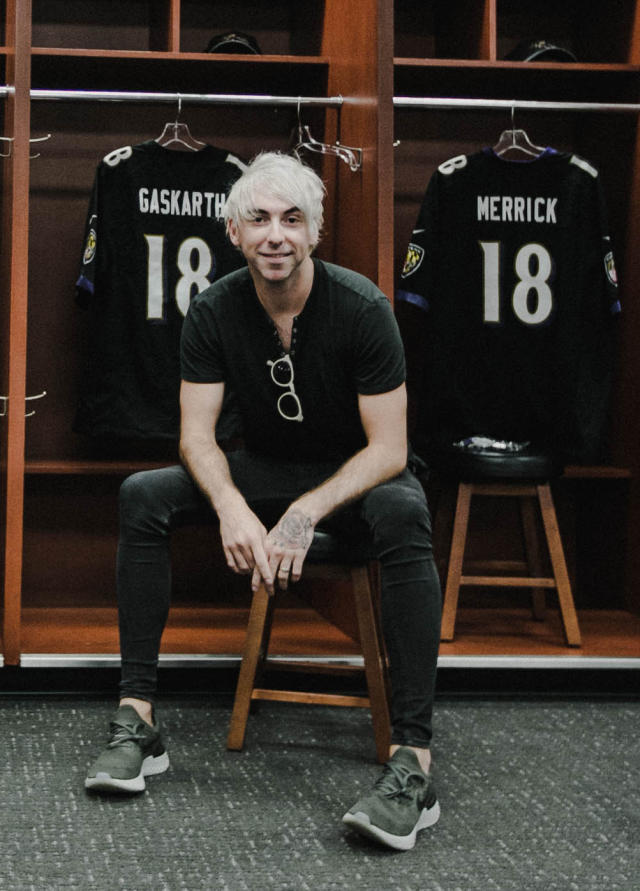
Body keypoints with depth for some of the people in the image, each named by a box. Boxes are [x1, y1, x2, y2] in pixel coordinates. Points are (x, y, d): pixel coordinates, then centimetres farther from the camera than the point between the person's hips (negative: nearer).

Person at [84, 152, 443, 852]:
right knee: (142, 496, -20)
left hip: (354, 476, -3)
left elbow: (388, 450, -20)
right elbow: (197, 433, -10)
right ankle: (136, 720, -22)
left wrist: (307, 514, -34)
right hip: (263, 471, 4)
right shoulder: (214, 311, -9)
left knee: (403, 514, -39)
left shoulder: (360, 307, -20)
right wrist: (232, 508, -32)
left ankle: (413, 759, -42)